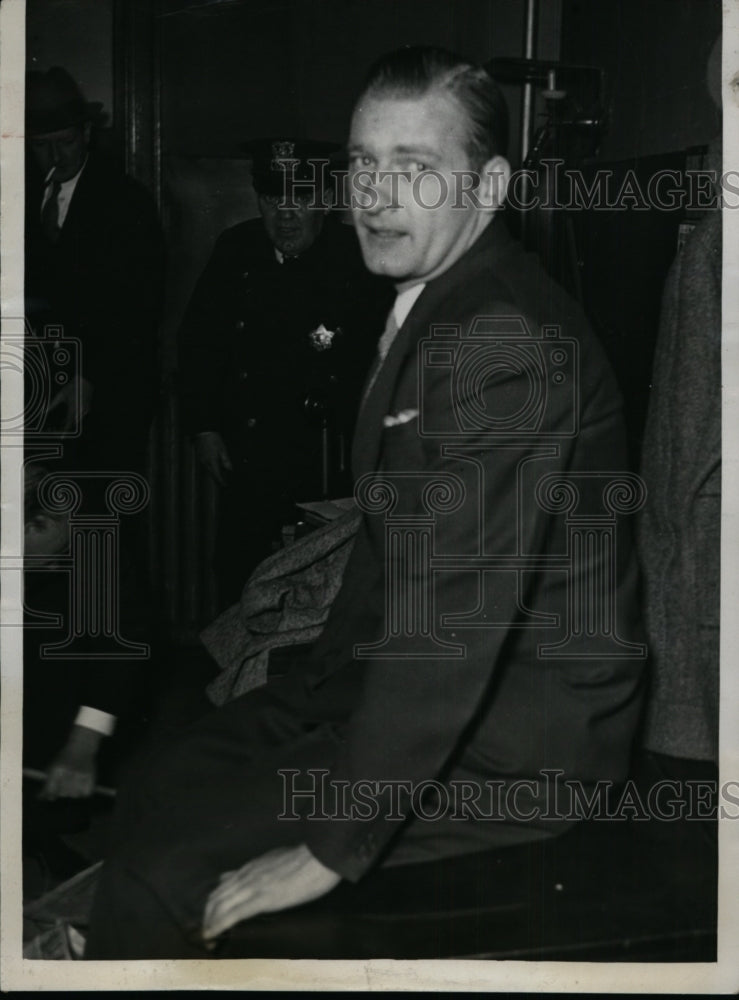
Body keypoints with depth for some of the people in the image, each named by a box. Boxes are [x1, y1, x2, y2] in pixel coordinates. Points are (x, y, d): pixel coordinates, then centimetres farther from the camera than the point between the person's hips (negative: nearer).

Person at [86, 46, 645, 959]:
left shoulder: (507, 337, -23)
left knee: (164, 877, -14)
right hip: (411, 673, 9)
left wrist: (332, 849, -25)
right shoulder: (431, 303, 9)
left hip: (511, 738, -9)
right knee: (153, 800, 6)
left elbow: (457, 610, -28)